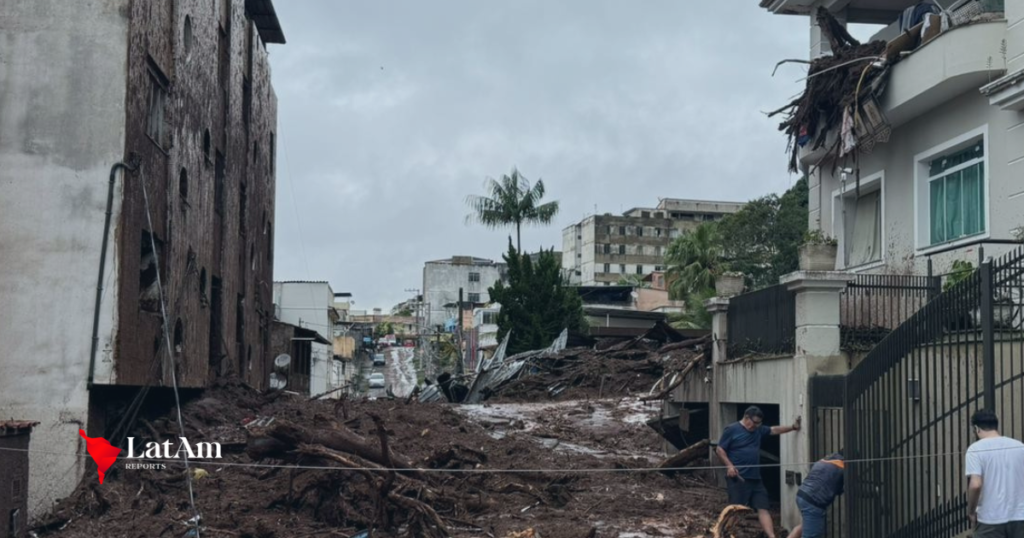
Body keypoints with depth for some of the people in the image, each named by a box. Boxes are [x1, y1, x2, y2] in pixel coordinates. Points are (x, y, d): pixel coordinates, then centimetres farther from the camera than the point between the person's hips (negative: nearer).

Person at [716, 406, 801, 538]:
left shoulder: (758, 430, 15)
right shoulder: (732, 429, -5)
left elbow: (774, 430, 27)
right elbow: (719, 450, -5)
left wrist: (792, 427, 19)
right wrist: (729, 466, -17)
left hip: (755, 478, 7)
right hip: (738, 478, -7)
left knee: (763, 508, -1)